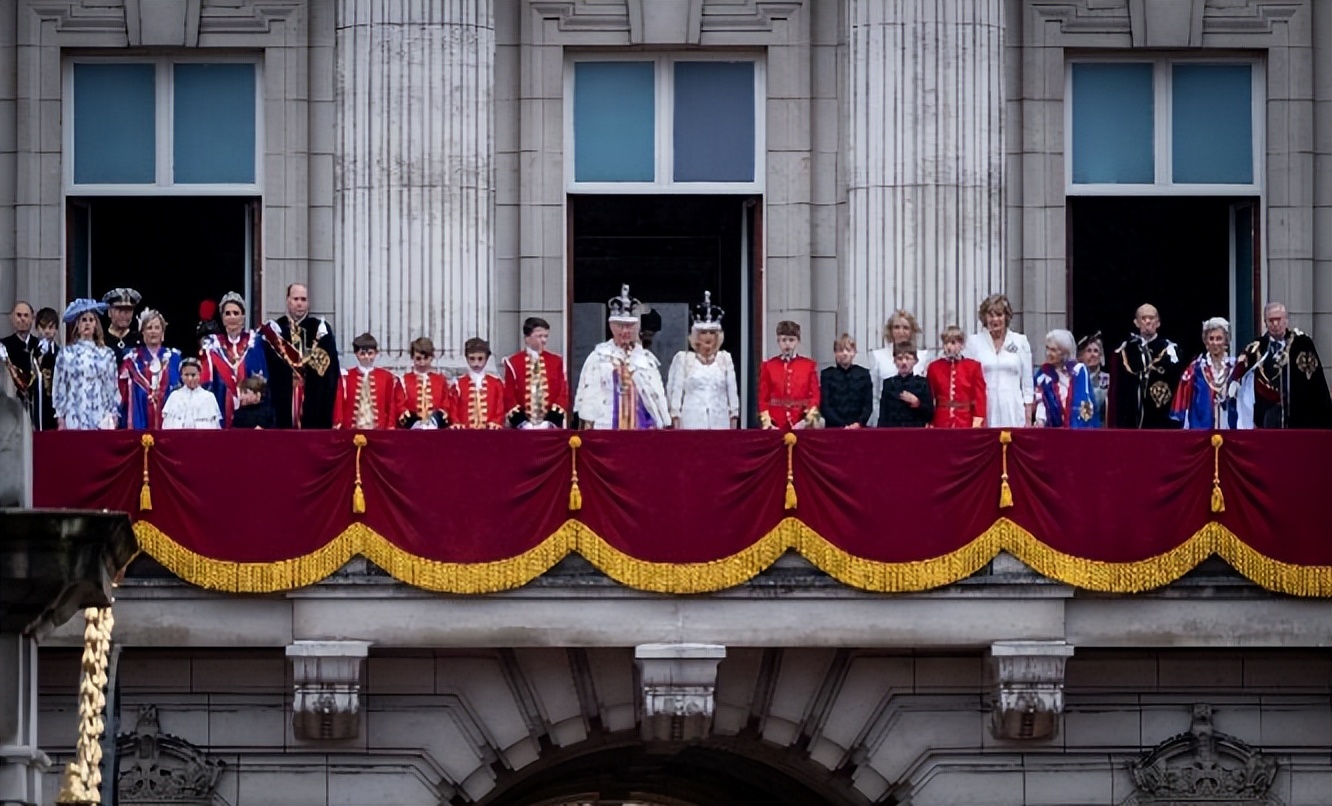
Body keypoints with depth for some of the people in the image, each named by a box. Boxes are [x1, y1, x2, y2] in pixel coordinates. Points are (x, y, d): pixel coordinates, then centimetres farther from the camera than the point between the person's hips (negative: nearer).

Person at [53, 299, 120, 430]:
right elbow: (59, 385, 5)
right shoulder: (67, 354, 4)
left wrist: (114, 414, 6)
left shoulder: (107, 354, 8)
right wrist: (60, 415, 2)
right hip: (75, 418, -1)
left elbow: (113, 385, 10)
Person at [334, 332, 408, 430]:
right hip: (352, 431, 0)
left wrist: (391, 428, 1)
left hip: (380, 430, 0)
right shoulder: (346, 378, 5)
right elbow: (339, 407, 5)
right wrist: (338, 426, -2)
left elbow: (393, 407, 7)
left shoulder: (387, 378, 6)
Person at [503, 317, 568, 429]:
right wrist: (522, 422, -12)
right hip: (522, 427, -2)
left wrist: (552, 421, -8)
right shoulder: (513, 363, 2)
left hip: (551, 428, 2)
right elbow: (509, 395, 0)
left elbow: (563, 392, 5)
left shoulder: (556, 362, 8)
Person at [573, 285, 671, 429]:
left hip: (642, 428, 3)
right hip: (607, 428, -3)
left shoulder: (647, 358, 12)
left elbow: (657, 396, 13)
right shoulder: (599, 357, 3)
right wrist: (588, 426, -4)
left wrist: (663, 427, 9)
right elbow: (588, 394, 1)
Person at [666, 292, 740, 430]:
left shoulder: (725, 359, 10)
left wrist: (734, 418, 6)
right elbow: (675, 391, 4)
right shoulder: (683, 359, 5)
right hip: (692, 423, -2)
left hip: (719, 422, 2)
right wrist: (676, 424, -1)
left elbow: (732, 391, 11)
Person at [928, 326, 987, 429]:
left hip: (966, 424, -1)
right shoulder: (934, 367, 7)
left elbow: (979, 396, 2)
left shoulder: (973, 366, 4)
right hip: (941, 425, 1)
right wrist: (929, 424, 3)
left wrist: (977, 423, -7)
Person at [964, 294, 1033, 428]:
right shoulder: (974, 341, 7)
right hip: (984, 412, 0)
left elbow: (1027, 382, 10)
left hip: (1012, 414, 1)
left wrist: (1028, 420, 5)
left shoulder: (1020, 341, 9)